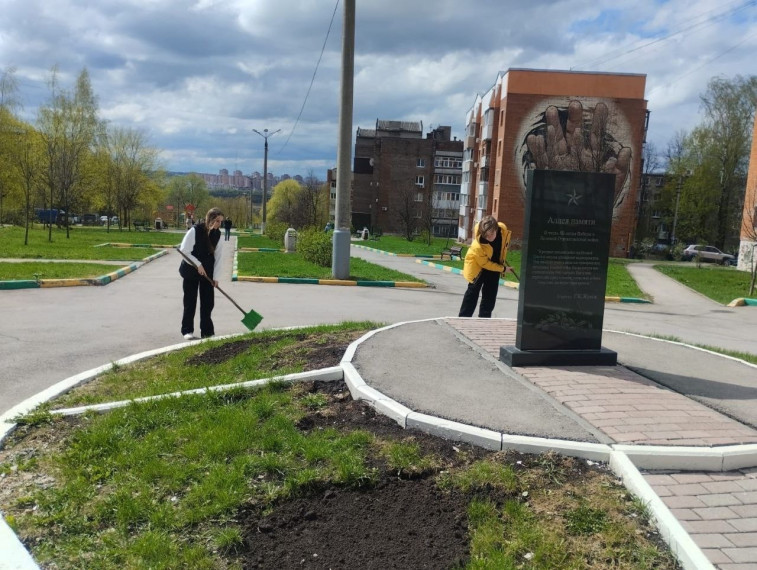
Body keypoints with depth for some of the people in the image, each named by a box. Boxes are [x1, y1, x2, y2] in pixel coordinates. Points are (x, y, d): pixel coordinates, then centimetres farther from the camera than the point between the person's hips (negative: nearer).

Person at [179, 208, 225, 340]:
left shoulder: (217, 234, -1)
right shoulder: (195, 231, -16)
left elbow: (218, 256, 1)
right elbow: (184, 251, -16)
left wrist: (215, 276, -3)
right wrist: (198, 264, -21)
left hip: (207, 272, 4)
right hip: (191, 271, -4)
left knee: (208, 302, 5)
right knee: (190, 302, 3)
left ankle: (207, 331, 14)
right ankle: (187, 330, 15)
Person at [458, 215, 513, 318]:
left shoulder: (503, 229, -26)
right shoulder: (478, 245, -39)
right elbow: (485, 264, -24)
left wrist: (502, 262, 7)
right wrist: (503, 269, -15)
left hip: (495, 265, 5)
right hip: (478, 265, -5)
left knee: (490, 294, 5)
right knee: (472, 292, 1)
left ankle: (484, 318, 13)